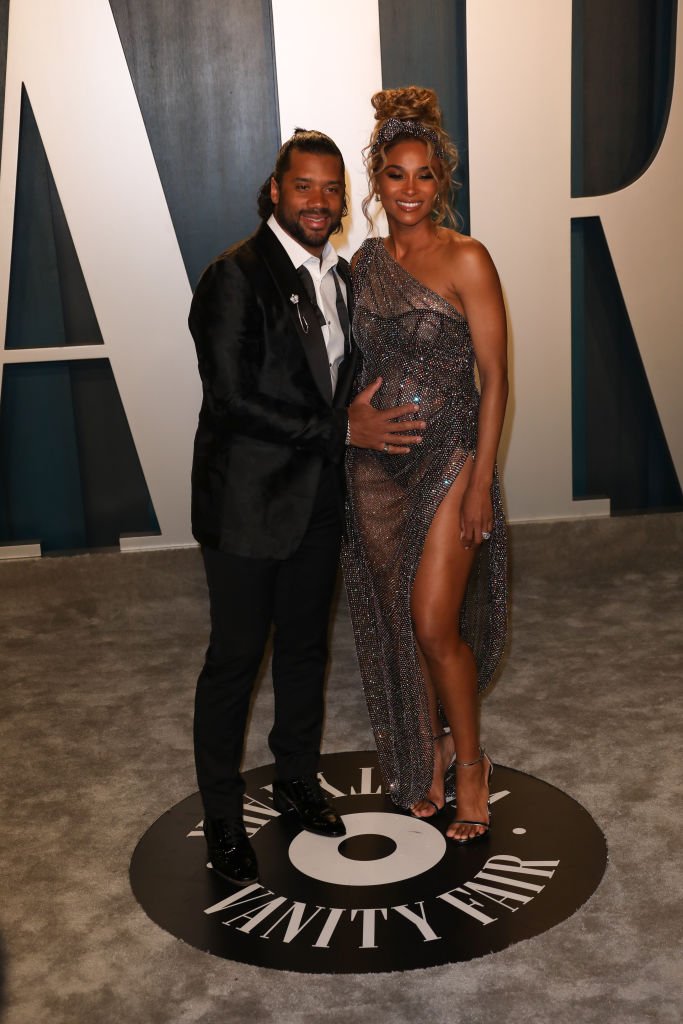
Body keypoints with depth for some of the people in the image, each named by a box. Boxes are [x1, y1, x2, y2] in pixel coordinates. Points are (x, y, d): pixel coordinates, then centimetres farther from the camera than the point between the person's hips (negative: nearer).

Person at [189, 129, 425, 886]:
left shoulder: (338, 277, 9)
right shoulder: (235, 277, -15)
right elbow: (234, 398, -22)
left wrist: (365, 418, 1)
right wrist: (344, 431, -20)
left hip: (317, 500, 7)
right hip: (247, 505, -7)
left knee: (305, 646, 19)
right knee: (234, 659, 5)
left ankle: (296, 780, 39)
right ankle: (222, 818, 22)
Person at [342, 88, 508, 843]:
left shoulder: (465, 260, -8)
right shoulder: (365, 261, 7)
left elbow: (493, 377, -10)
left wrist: (481, 482, -14)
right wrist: (356, 429, 10)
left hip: (448, 458, -5)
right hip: (375, 464, 5)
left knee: (435, 624, -7)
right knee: (397, 622, 12)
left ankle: (470, 763, 18)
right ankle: (427, 755, 33)